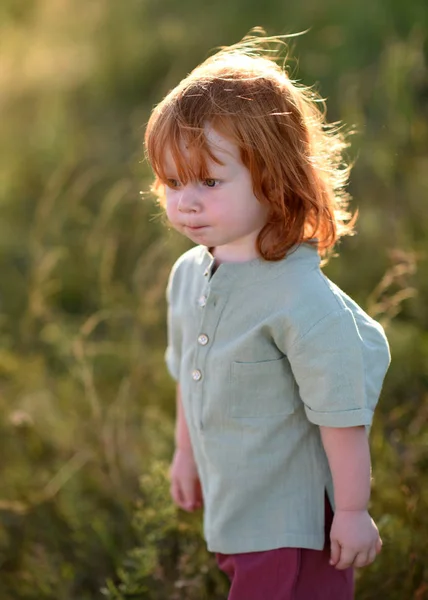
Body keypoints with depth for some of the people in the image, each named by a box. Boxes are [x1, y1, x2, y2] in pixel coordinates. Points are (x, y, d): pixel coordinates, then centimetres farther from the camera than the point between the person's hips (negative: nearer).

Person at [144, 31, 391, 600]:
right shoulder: (188, 274, -2)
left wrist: (353, 511, -15)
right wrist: (186, 452, 24)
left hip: (293, 517, -8)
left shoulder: (303, 301, -27)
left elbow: (341, 415, -21)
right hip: (231, 505, 8)